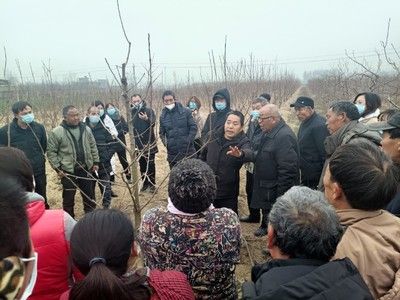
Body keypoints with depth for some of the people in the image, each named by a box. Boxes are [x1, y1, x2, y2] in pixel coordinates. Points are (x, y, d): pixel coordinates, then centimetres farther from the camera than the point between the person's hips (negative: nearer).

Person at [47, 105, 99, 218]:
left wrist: (96, 162, 8)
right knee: (69, 198, 9)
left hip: (86, 169, 4)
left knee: (89, 196, 16)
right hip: (68, 171, -4)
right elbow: (51, 152, -7)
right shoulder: (56, 132, -11)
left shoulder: (86, 129, 3)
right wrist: (58, 168, -11)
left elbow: (93, 147, 11)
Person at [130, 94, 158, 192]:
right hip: (138, 143, 3)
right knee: (142, 165, 11)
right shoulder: (131, 112, 3)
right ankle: (145, 183, 23)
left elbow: (153, 123, -20)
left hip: (149, 143, -3)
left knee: (150, 164, 1)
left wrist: (146, 119, -41)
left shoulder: (149, 110, -7)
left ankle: (152, 184, 11)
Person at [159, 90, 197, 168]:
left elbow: (193, 127, -3)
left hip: (187, 152, -2)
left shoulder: (185, 111, -4)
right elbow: (162, 132, 14)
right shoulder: (163, 116, 5)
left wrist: (188, 141, -12)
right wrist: (165, 142, -2)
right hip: (172, 154, 2)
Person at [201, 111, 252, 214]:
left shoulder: (243, 142, -14)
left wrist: (241, 154, -60)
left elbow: (249, 154, -38)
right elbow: (203, 157, 12)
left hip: (228, 195, -3)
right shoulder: (215, 137, -3)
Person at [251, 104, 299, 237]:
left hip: (276, 193, -9)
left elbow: (287, 170, -27)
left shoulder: (284, 136, -24)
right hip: (266, 191, 9)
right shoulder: (268, 133, 8)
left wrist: (281, 197, -24)